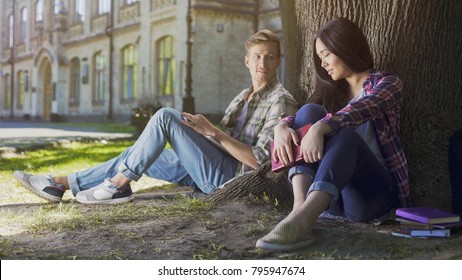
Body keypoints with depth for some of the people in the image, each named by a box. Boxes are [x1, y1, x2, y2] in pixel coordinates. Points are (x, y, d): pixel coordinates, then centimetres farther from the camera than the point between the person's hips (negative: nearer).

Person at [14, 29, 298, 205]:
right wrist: (199, 128, 0)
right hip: (214, 171, 9)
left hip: (229, 175, -9)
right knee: (138, 153, 7)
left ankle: (118, 184, -9)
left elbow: (258, 160, -17)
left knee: (166, 116, -18)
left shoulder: (281, 100, -7)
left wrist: (212, 131, -18)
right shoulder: (244, 97, 21)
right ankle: (60, 184, 9)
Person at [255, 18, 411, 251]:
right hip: (332, 195, 4)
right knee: (309, 112, -15)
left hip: (375, 193, -4)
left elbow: (362, 109, -18)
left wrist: (320, 128, -37)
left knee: (344, 134, -32)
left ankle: (301, 218, -56)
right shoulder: (335, 92, 21)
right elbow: (300, 119, 6)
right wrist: (282, 127, -18)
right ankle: (300, 206, -37)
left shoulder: (386, 83, 5)